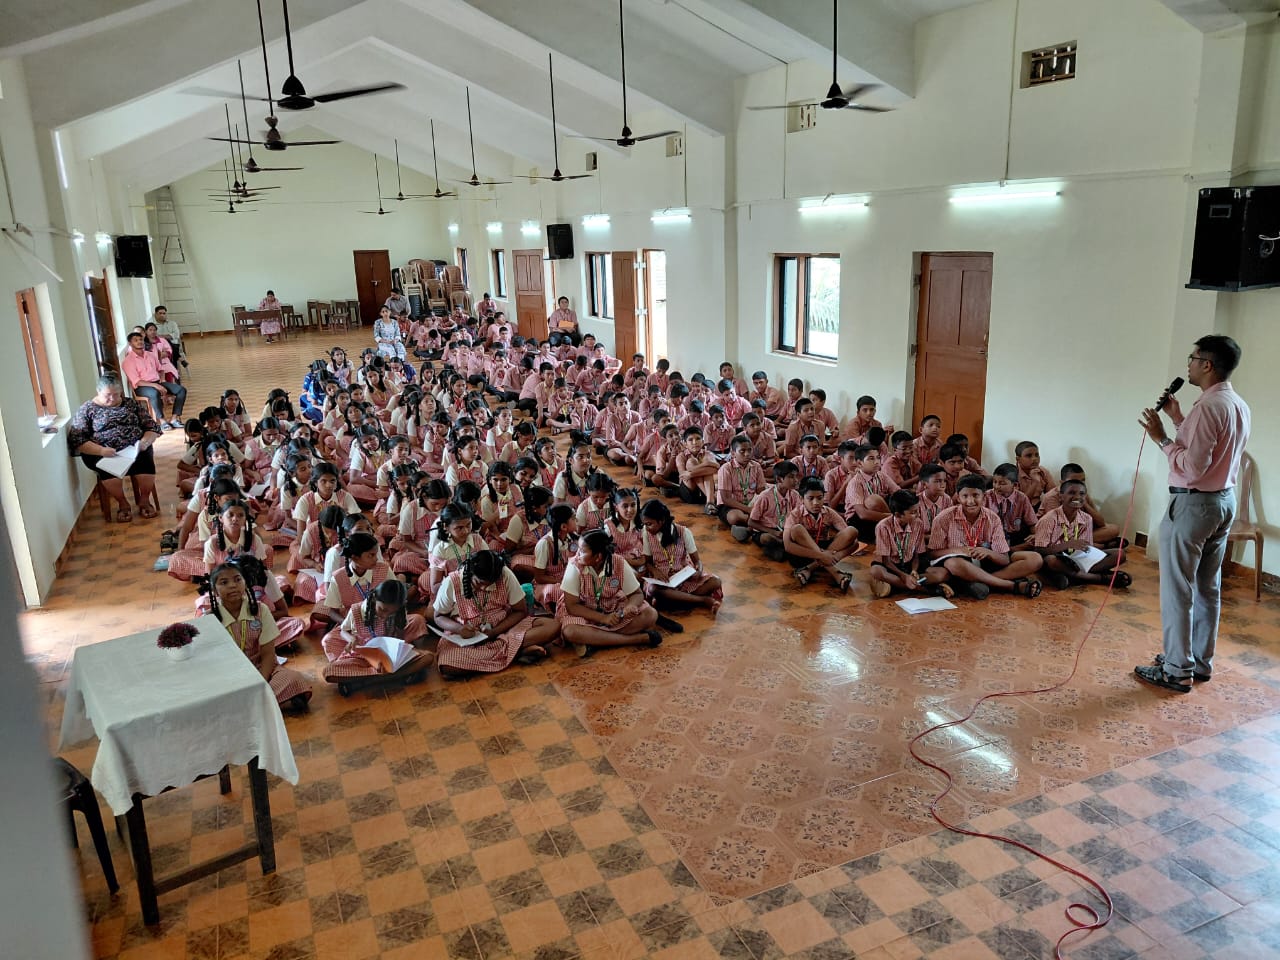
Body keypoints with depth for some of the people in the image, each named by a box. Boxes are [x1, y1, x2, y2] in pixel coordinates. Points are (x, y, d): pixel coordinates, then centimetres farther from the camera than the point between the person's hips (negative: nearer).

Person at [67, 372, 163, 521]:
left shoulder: (132, 403, 12)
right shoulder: (87, 409, 5)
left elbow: (152, 428, 10)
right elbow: (75, 440, -3)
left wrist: (145, 442, -13)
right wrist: (101, 450, -20)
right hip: (102, 453, -1)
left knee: (145, 461, -32)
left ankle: (145, 500, -6)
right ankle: (122, 504, -9)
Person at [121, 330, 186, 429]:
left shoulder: (151, 354, 12)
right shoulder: (128, 361, -8)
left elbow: (160, 369, 24)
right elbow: (136, 382, -16)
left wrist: (162, 379, 1)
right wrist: (155, 385, -25)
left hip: (157, 382, 7)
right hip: (141, 387, -6)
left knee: (182, 390, -14)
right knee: (155, 393, -41)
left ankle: (174, 419, -17)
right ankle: (162, 421, -28)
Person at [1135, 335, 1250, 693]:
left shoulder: (1208, 407, -20)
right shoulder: (1241, 406, 10)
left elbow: (1193, 467, -23)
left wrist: (1162, 438, -14)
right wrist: (1179, 420, 14)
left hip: (1193, 504, -10)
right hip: (1224, 501, 10)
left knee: (1177, 589, -1)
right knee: (1208, 587, 16)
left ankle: (1177, 670, 5)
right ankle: (1201, 662, 25)